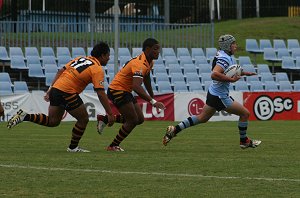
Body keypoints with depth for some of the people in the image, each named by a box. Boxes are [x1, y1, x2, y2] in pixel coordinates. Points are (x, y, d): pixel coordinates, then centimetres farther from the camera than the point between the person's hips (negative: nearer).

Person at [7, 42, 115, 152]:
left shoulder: (81, 59, 17)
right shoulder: (97, 70, -7)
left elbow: (61, 71, 14)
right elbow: (101, 94, -13)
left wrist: (50, 89, 18)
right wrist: (110, 114, -10)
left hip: (56, 88, 8)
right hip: (68, 93, -8)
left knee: (52, 121, 17)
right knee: (83, 119, 8)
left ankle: (25, 116, 5)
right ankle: (73, 147, 15)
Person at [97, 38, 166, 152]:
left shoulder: (149, 62, 4)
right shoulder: (140, 64, -28)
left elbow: (146, 80, 22)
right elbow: (137, 87, -41)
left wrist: (152, 98, 23)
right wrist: (153, 102, -48)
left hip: (125, 91, 10)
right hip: (117, 90, -10)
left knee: (139, 119, 8)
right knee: (133, 120, -12)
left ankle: (105, 119, 17)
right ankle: (113, 146, 1)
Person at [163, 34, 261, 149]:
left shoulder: (222, 55, 8)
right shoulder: (224, 59, -23)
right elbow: (214, 74, -37)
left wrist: (245, 73, 24)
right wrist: (231, 79, -31)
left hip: (213, 92, 10)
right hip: (220, 96, -10)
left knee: (202, 118, 18)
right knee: (245, 113, 1)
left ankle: (175, 129, 15)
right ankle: (244, 141, 15)